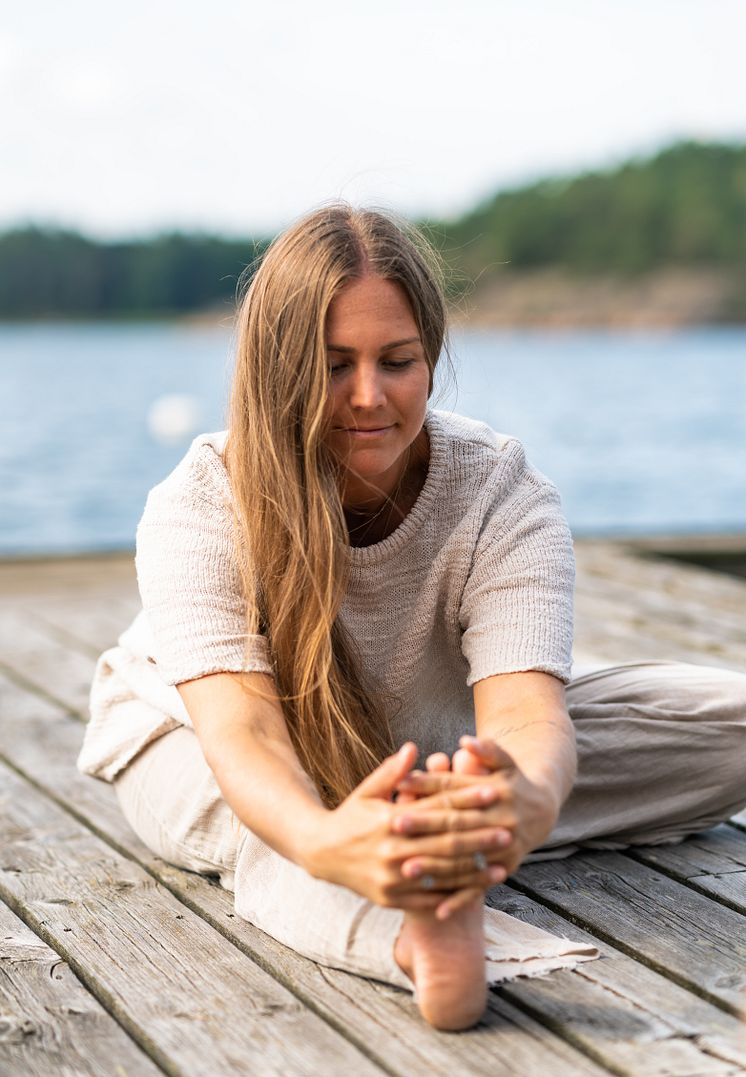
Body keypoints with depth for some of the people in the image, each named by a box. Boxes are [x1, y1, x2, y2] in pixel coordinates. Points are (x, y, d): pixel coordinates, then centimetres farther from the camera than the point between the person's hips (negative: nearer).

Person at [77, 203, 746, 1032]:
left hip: (435, 753, 3)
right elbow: (240, 728, -47)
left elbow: (527, 707, -43)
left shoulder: (504, 499, -28)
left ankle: (445, 838, -26)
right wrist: (325, 842, -72)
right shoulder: (195, 510, -32)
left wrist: (530, 801, -70)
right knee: (268, 832, -43)